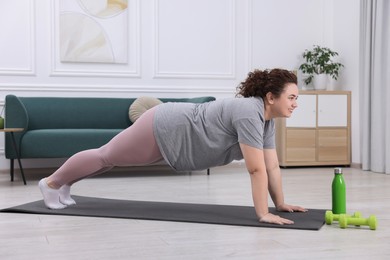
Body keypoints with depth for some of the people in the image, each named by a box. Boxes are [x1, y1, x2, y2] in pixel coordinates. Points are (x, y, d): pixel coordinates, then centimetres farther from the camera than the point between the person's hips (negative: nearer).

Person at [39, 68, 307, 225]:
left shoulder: (266, 120, -2)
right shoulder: (250, 113, -30)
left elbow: (272, 166, 3)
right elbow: (257, 169, -33)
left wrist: (281, 203, 1)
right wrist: (263, 214, -30)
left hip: (171, 133, 8)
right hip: (163, 130, -8)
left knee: (112, 157, 25)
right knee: (107, 155, 12)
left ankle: (65, 184, 46)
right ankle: (52, 183, 35)